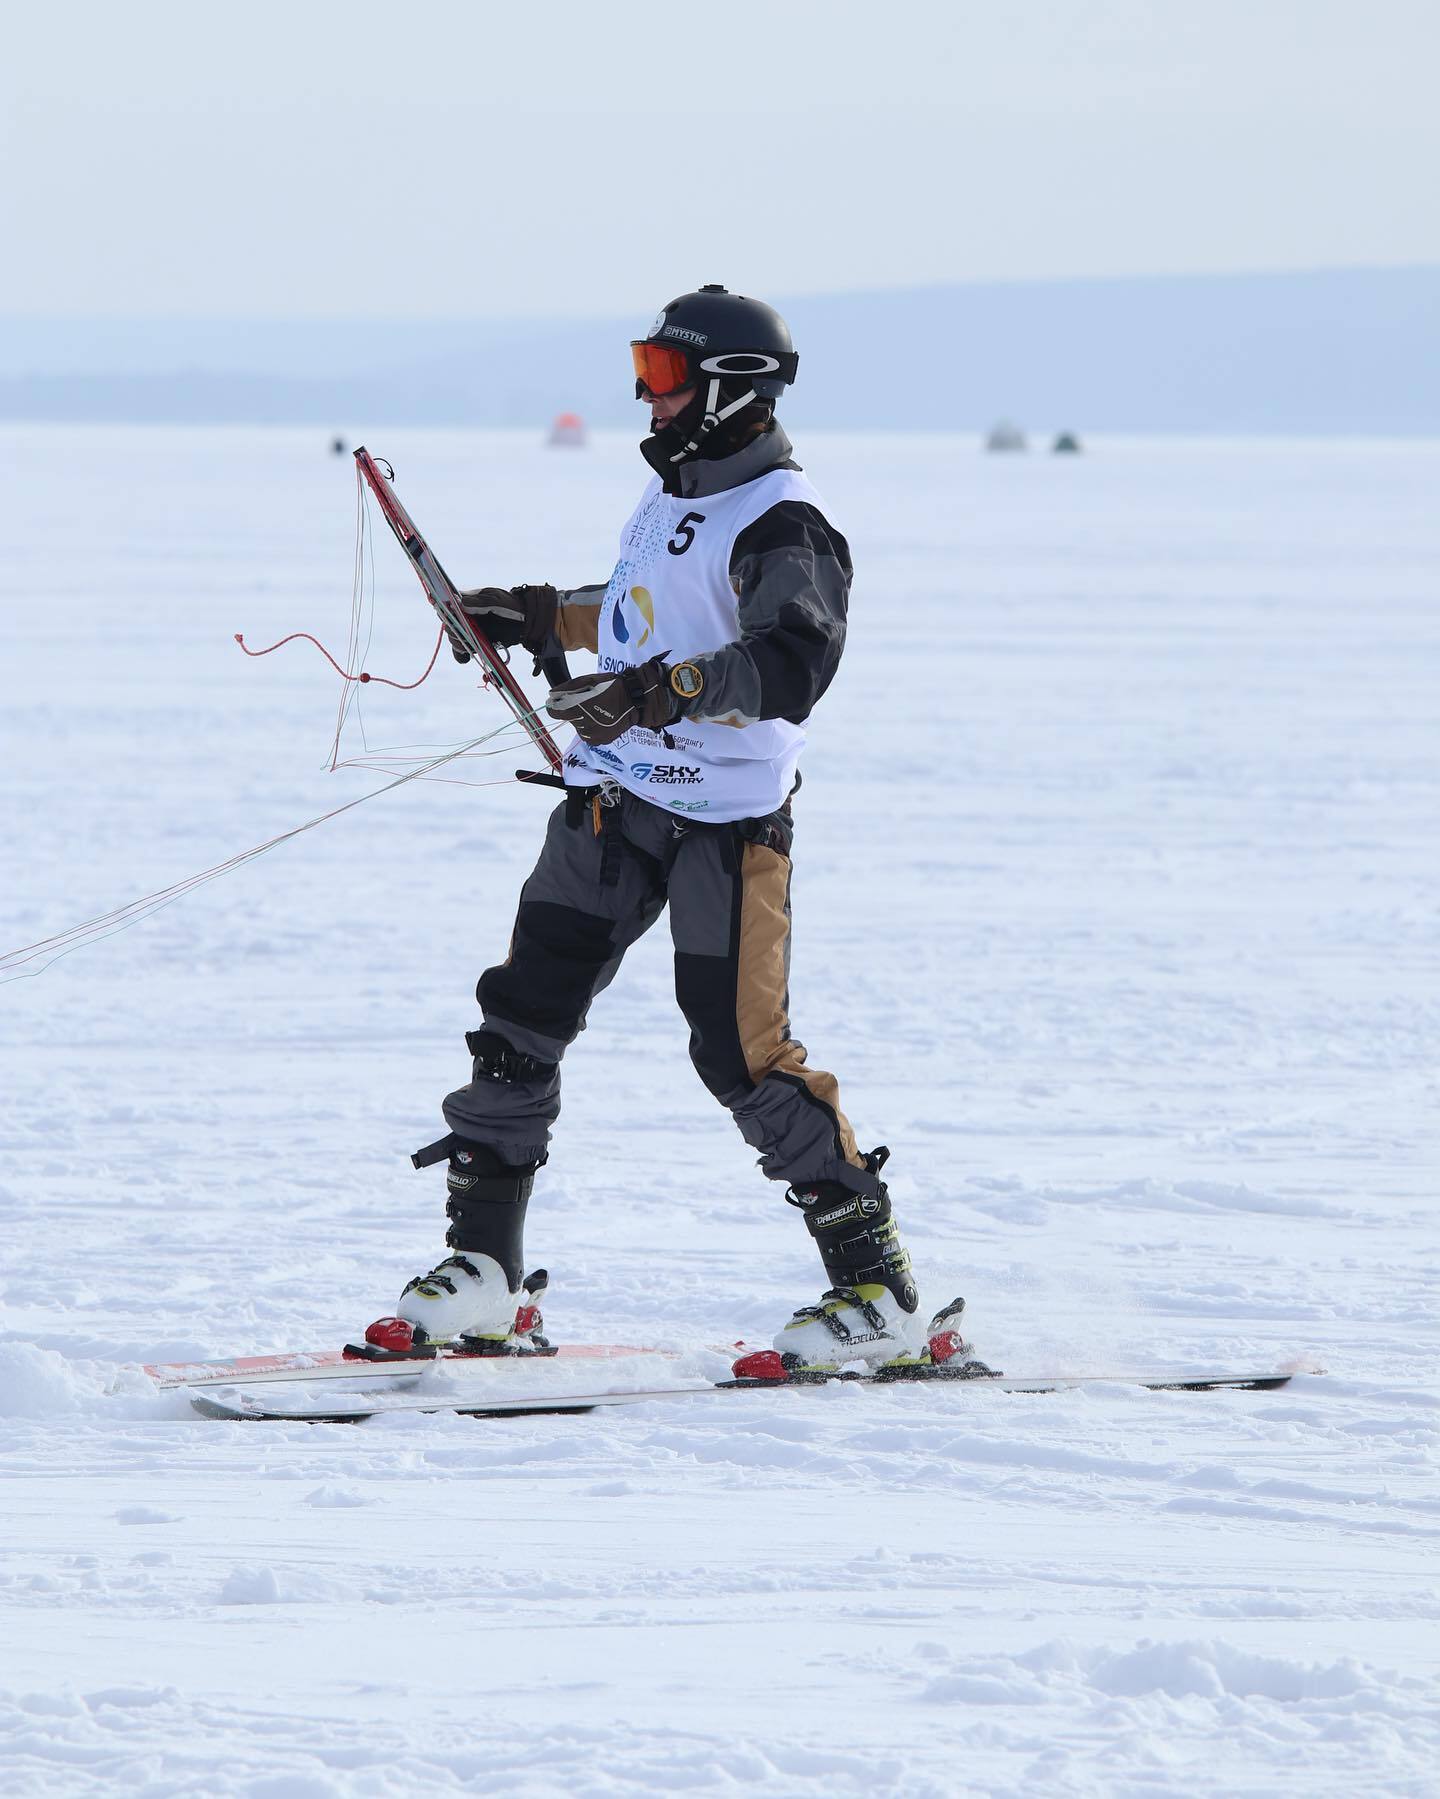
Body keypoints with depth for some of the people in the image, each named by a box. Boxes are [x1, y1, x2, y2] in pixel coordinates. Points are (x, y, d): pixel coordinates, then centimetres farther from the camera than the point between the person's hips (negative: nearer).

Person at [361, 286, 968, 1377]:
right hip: (616, 801, 9)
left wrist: (658, 692, -41)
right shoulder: (674, 491, 12)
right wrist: (544, 619, 33)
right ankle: (483, 1277, 14)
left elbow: (793, 662, -31)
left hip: (725, 822, -9)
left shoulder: (782, 525, -16)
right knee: (521, 1020, 6)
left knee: (744, 1056, -10)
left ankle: (880, 1293, -1)